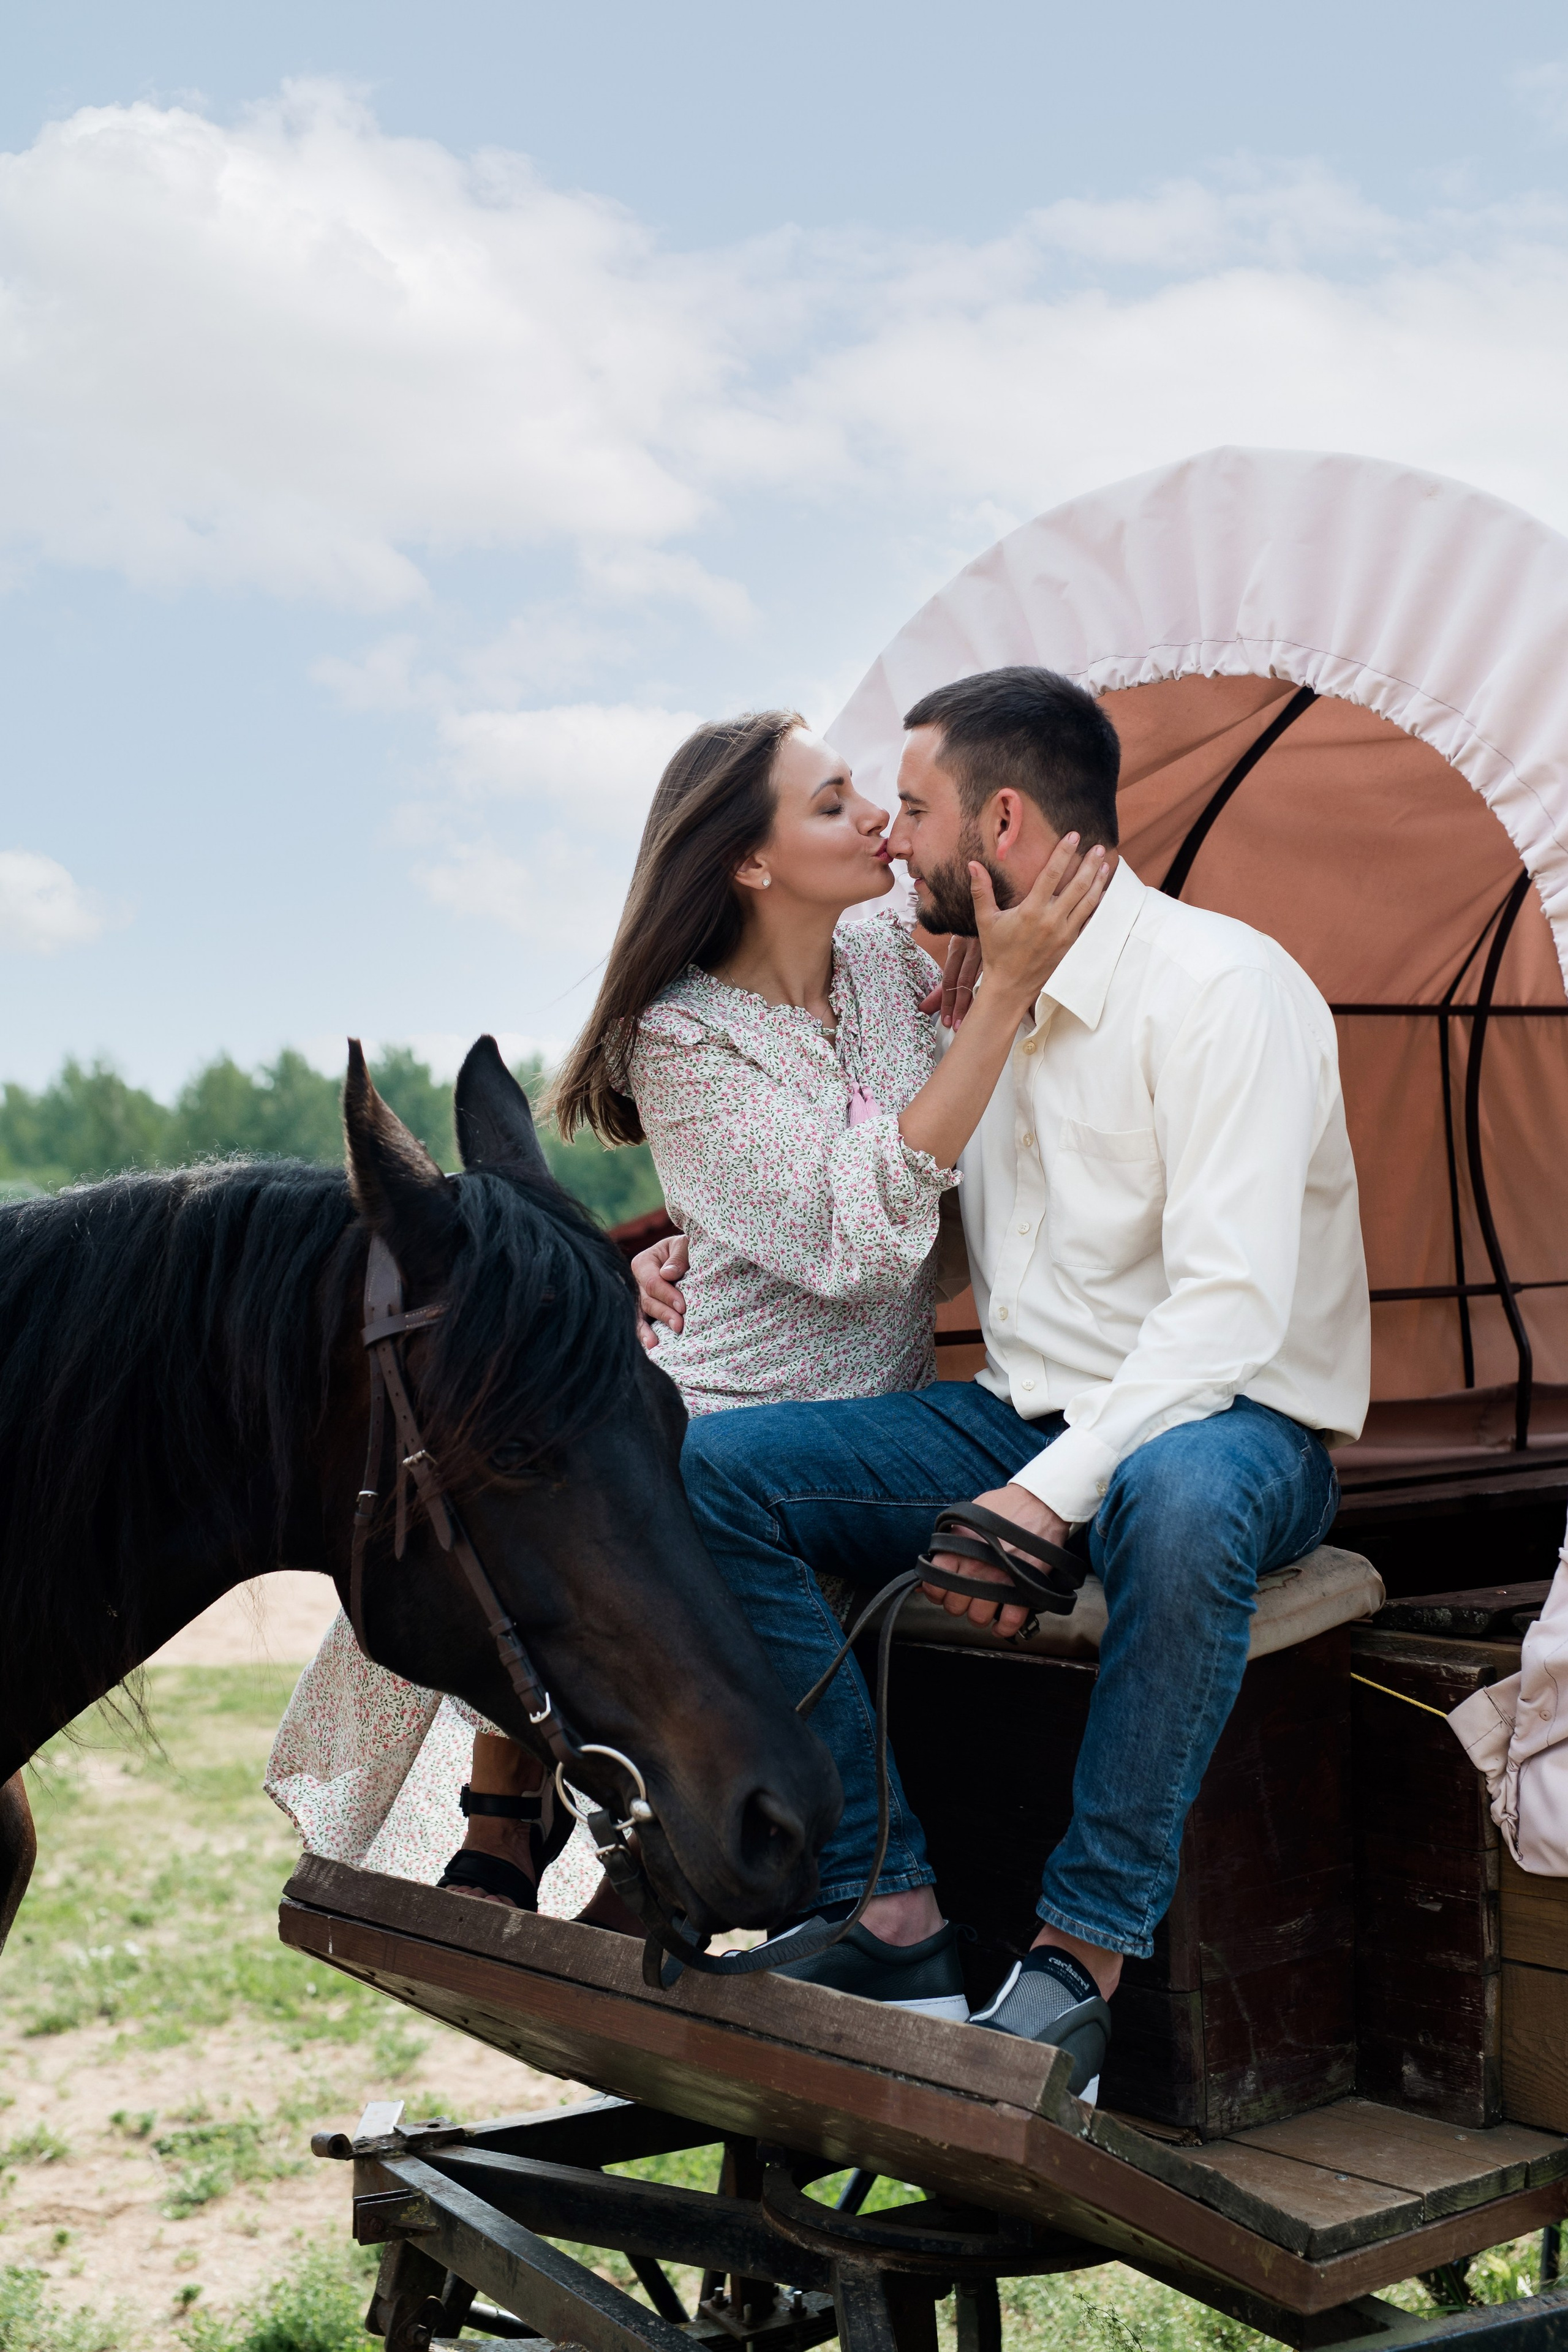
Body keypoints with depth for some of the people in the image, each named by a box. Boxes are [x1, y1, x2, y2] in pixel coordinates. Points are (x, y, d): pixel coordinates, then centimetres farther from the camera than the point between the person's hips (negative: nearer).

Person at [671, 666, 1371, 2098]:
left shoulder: (1220, 985, -15)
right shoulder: (985, 1002, 10)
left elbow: (1230, 1302, -25)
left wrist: (1053, 1493, -33)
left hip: (1230, 1427, -7)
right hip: (1015, 1421, 7)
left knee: (1177, 1501, -44)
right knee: (710, 1470, -13)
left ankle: (1086, 1952, -27)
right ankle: (891, 1910, -13)